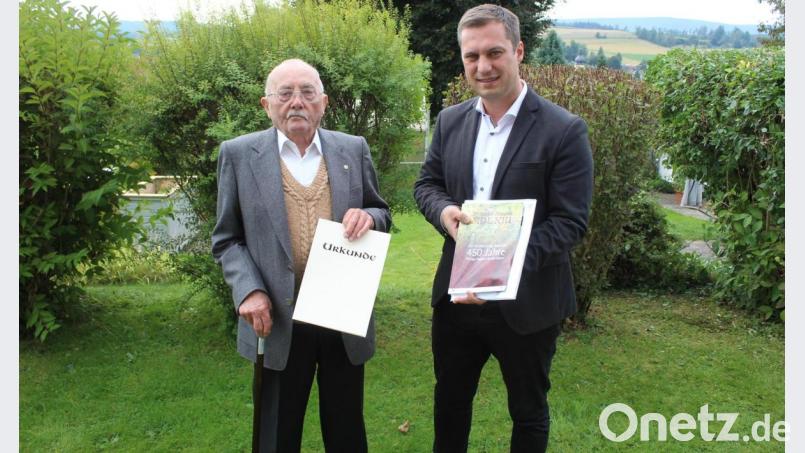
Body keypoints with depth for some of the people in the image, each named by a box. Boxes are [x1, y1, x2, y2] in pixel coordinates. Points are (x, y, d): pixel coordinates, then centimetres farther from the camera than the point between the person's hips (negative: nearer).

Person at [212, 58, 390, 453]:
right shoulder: (239, 154, -1)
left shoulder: (354, 149, 4)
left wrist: (368, 217, -12)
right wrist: (249, 290, -14)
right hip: (278, 321, -1)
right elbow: (227, 239, 1)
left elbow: (383, 215, 11)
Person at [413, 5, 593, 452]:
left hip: (527, 302, -4)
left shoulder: (565, 130, -14)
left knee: (528, 412, 19)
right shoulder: (450, 120, 3)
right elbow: (426, 182, 10)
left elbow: (570, 221, -17)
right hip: (456, 293, 4)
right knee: (450, 399, 23)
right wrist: (444, 210, -14)